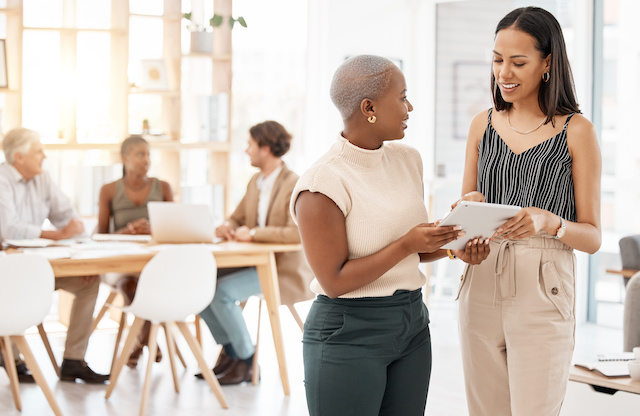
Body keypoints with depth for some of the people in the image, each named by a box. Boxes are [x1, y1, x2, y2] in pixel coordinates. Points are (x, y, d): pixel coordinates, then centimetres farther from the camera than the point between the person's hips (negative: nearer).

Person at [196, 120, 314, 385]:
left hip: (283, 269, -9)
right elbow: (237, 218, 21)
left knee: (222, 292, -27)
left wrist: (253, 233, -23)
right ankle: (229, 351, 4)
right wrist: (226, 228, -4)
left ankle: (246, 361, -9)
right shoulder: (256, 182, 13)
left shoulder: (294, 186, -15)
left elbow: (297, 233, -27)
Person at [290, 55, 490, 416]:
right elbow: (334, 281, -16)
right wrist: (406, 244, -21)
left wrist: (452, 248, -3)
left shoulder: (408, 159, 5)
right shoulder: (323, 183, -17)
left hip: (412, 324, 7)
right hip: (349, 333, -7)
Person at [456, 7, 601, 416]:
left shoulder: (576, 131, -3)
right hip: (481, 286, 4)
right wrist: (468, 209, -7)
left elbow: (593, 237, -2)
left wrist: (548, 222, -22)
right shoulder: (483, 124, 10)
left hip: (543, 294, -4)